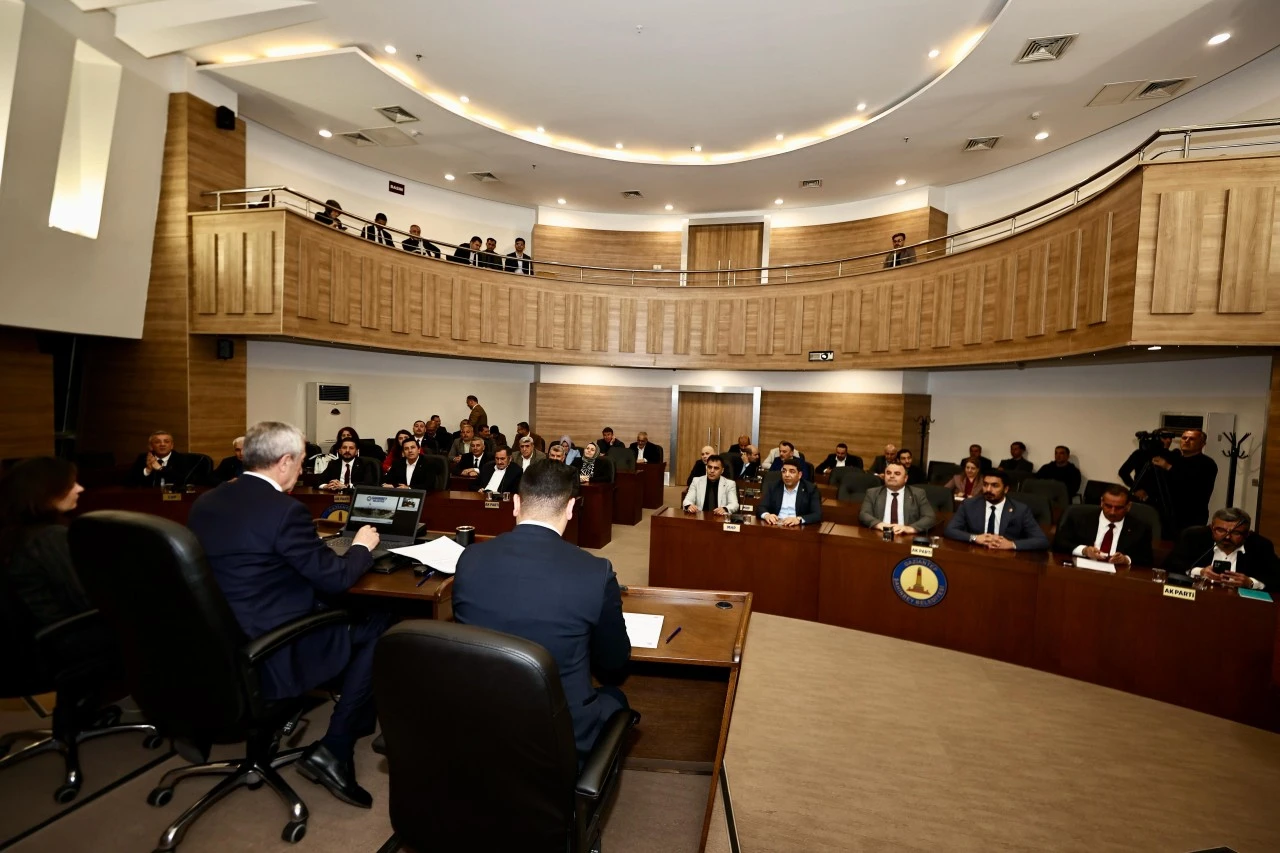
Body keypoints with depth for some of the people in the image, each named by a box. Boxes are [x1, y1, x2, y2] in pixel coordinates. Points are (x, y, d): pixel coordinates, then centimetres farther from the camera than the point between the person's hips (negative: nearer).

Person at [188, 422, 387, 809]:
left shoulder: (206, 502, 4)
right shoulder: (285, 510, -22)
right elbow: (335, 578, -16)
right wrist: (362, 547, 3)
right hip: (267, 660, -9)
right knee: (377, 626, 3)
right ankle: (334, 749, 6)